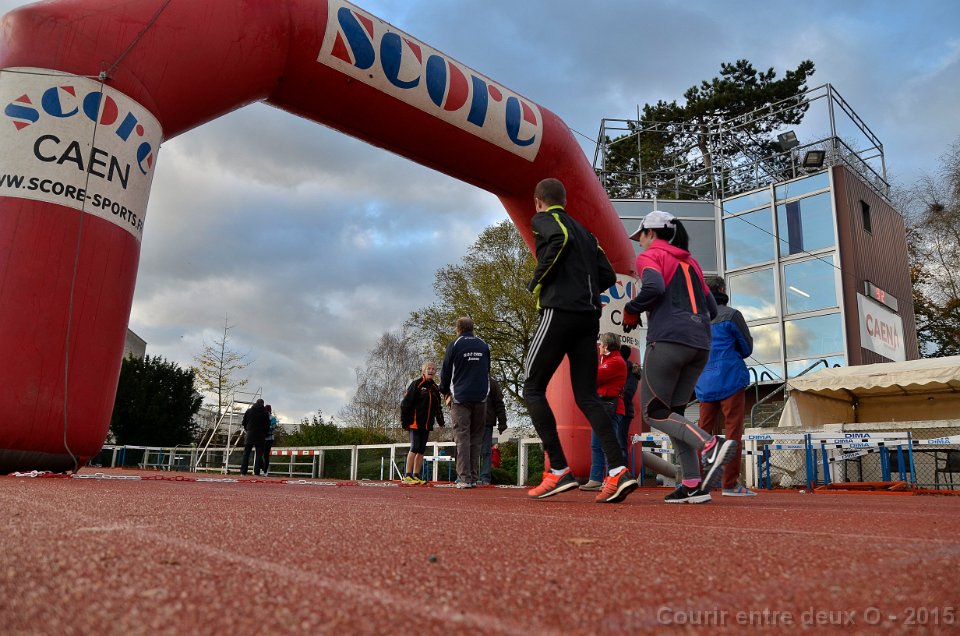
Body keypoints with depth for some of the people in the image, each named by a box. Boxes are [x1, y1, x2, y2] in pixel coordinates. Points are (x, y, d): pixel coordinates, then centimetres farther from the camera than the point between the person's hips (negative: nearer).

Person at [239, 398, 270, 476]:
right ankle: (257, 472, -4)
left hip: (250, 435, 2)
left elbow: (244, 423, 8)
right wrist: (264, 434, 15)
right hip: (260, 436, -2)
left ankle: (243, 471, 0)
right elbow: (267, 425, 1)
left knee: (246, 454, 5)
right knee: (259, 454, 1)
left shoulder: (249, 411, 7)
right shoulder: (265, 413, 1)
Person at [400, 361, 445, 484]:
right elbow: (406, 403, -8)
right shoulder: (416, 384, -6)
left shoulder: (435, 388, 14)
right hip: (415, 423, -7)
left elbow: (437, 406, 21)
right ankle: (407, 475, -4)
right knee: (414, 448, -10)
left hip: (427, 424, 7)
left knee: (422, 450, 7)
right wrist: (404, 421, -11)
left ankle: (416, 476, 13)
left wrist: (440, 420, 9)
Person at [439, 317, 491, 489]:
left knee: (462, 439, -4)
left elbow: (446, 371, 5)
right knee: (476, 439, 8)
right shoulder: (484, 346, 12)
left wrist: (445, 391, 20)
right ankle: (474, 478, 6)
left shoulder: (454, 345, 1)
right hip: (481, 398, 3)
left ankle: (464, 478, -10)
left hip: (460, 397, -3)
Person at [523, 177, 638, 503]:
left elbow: (560, 238, -18)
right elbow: (607, 275, 16)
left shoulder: (542, 219, 6)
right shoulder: (585, 231, 26)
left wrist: (537, 282, -9)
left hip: (558, 312, -7)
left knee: (533, 388, 3)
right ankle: (618, 470, -10)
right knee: (587, 395, 5)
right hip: (590, 317, 7)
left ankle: (558, 470, -4)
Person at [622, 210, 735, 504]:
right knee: (672, 412, 12)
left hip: (668, 340, -7)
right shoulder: (690, 262, 25)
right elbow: (712, 308, 21)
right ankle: (693, 484, 1)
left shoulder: (650, 256, 5)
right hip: (701, 344, 7)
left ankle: (711, 444, -23)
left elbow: (654, 287, -16)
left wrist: (631, 311, -1)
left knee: (653, 413, -2)